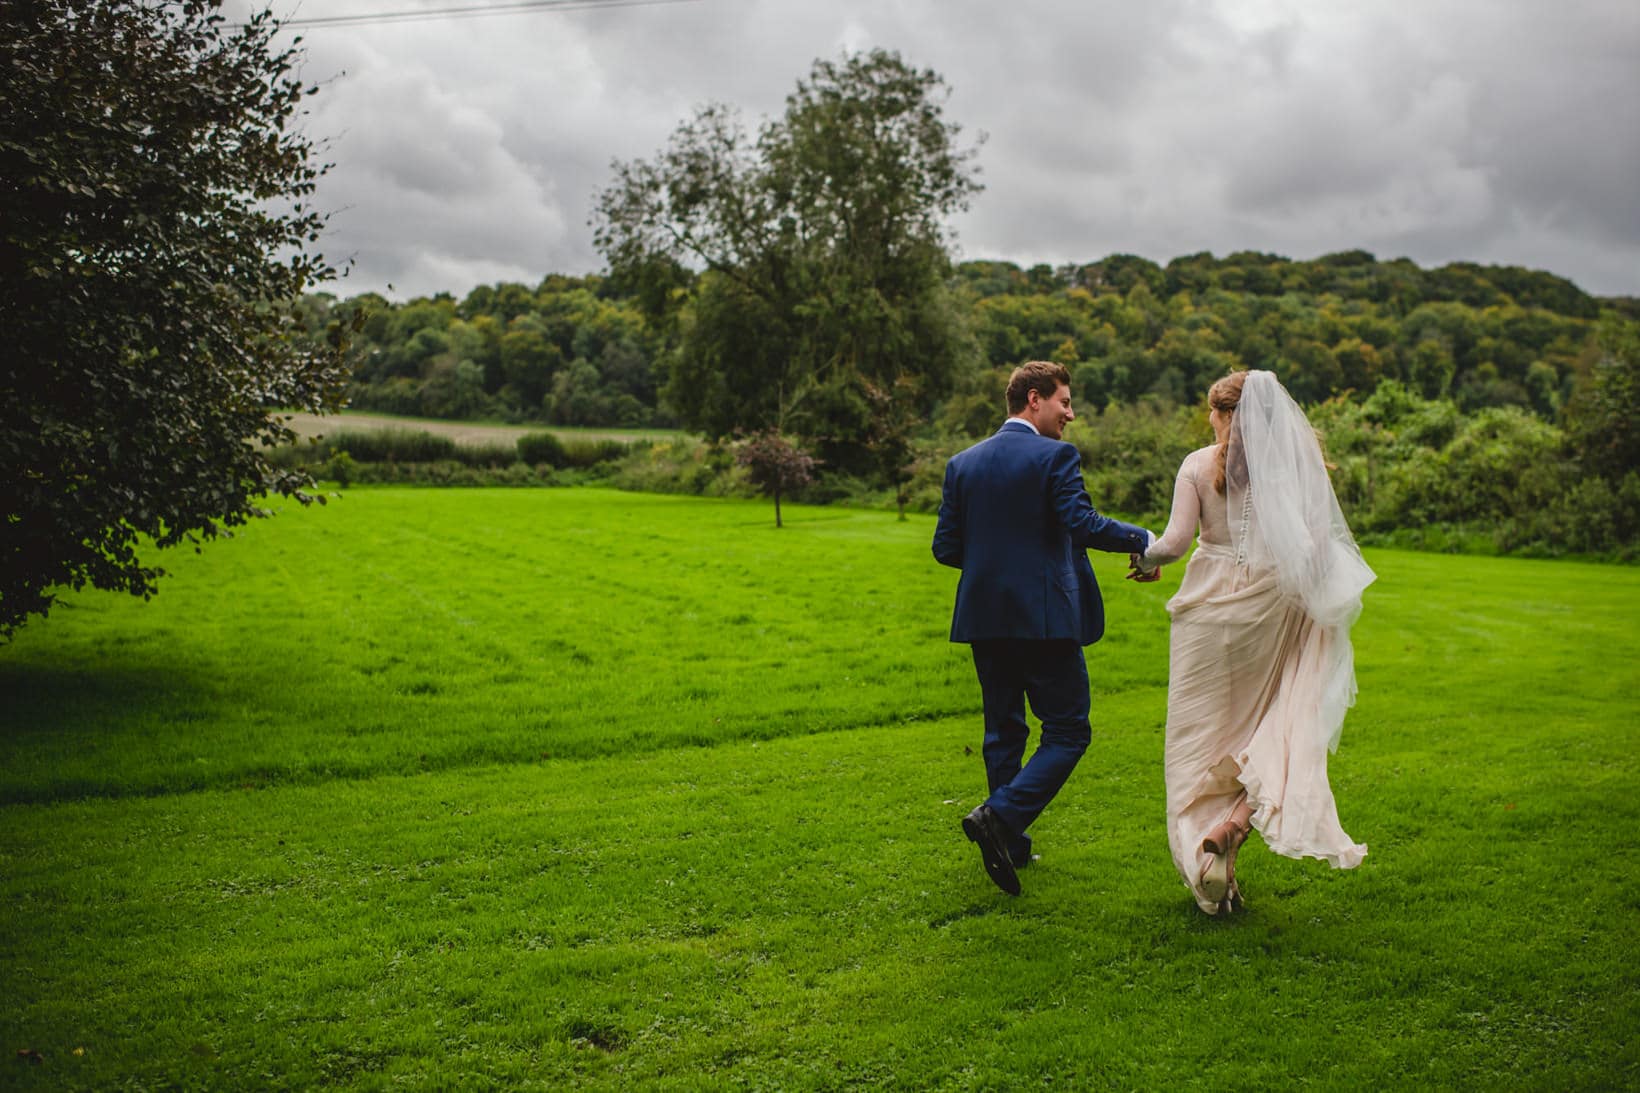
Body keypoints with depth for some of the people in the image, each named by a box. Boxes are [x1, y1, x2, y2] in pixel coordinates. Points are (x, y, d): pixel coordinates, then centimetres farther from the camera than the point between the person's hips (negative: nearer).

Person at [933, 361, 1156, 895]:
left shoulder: (963, 462, 9)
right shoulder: (1055, 456, -8)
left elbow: (945, 546, 7)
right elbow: (1083, 525, -19)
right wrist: (1142, 540, -6)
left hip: (984, 618, 6)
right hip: (1045, 616, -6)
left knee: (1003, 732, 16)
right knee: (1067, 731, 3)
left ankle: (1011, 845, 21)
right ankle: (1001, 815, -14)